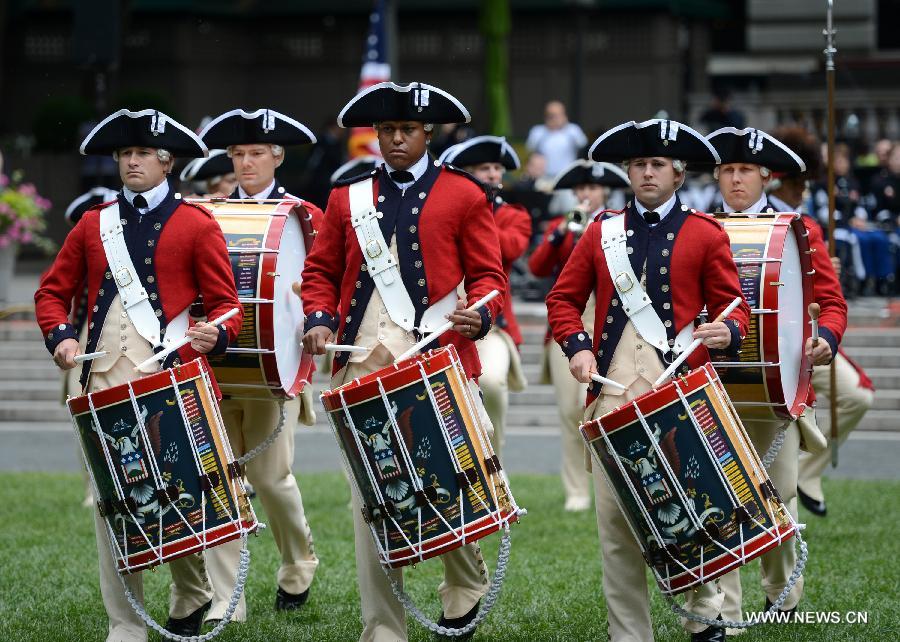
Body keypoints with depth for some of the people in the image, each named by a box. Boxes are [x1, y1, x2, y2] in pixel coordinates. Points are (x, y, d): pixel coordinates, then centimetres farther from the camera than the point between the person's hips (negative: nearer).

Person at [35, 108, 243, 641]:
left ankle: (192, 598, 28)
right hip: (105, 381, 3)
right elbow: (53, 291, 18)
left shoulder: (197, 225, 4)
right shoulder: (93, 224, 14)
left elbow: (226, 301, 2)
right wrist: (61, 335, -2)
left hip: (172, 379, -3)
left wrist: (216, 334, -20)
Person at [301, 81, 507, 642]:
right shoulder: (347, 198, 14)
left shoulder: (464, 195, 7)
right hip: (365, 366, 2)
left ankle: (467, 588, 28)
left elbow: (487, 274, 5)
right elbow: (321, 272, 17)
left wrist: (479, 313, -16)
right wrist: (320, 319, -2)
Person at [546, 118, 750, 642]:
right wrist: (577, 347, -3)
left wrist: (727, 332, -17)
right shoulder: (602, 233, 13)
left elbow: (734, 305, 6)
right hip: (613, 391, 2)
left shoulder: (706, 235, 6)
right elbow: (564, 299, 15)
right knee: (616, 520, 1)